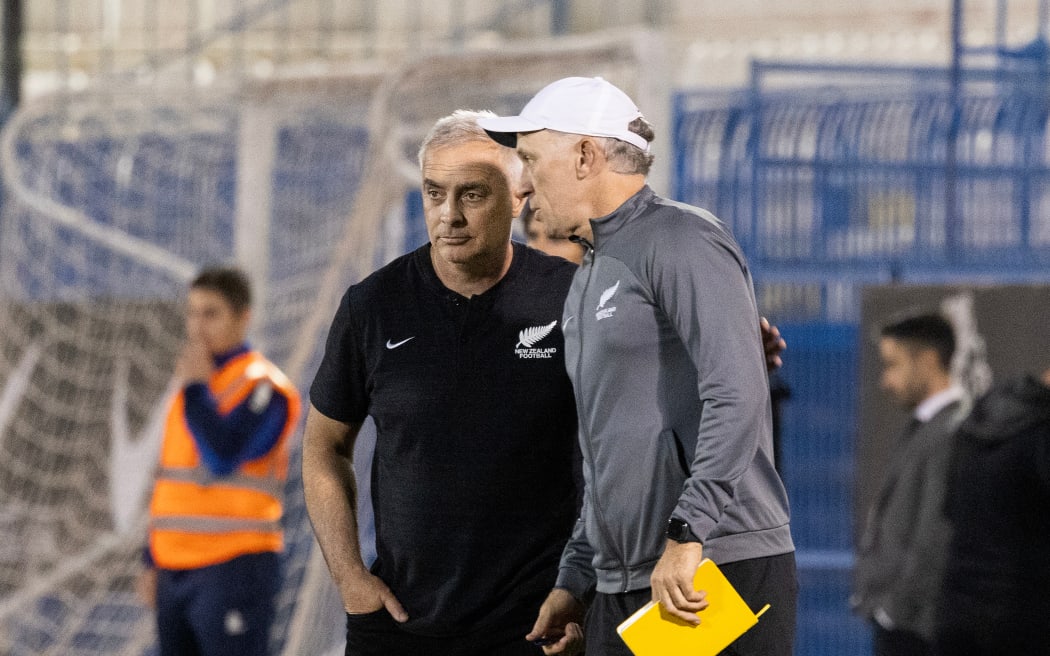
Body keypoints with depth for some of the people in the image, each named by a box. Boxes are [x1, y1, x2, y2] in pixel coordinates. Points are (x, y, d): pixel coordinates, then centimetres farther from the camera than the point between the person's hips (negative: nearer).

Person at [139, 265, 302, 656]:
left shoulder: (263, 388, -8)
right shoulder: (189, 394, 18)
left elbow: (222, 458, -23)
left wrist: (195, 386, -12)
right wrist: (153, 563, 19)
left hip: (235, 568, -9)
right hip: (178, 573, 9)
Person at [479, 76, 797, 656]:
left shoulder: (682, 242, -7)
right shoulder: (587, 281, 23)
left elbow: (737, 395, -20)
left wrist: (686, 534, -25)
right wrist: (576, 580, 21)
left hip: (718, 573, -9)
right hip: (623, 590, 9)